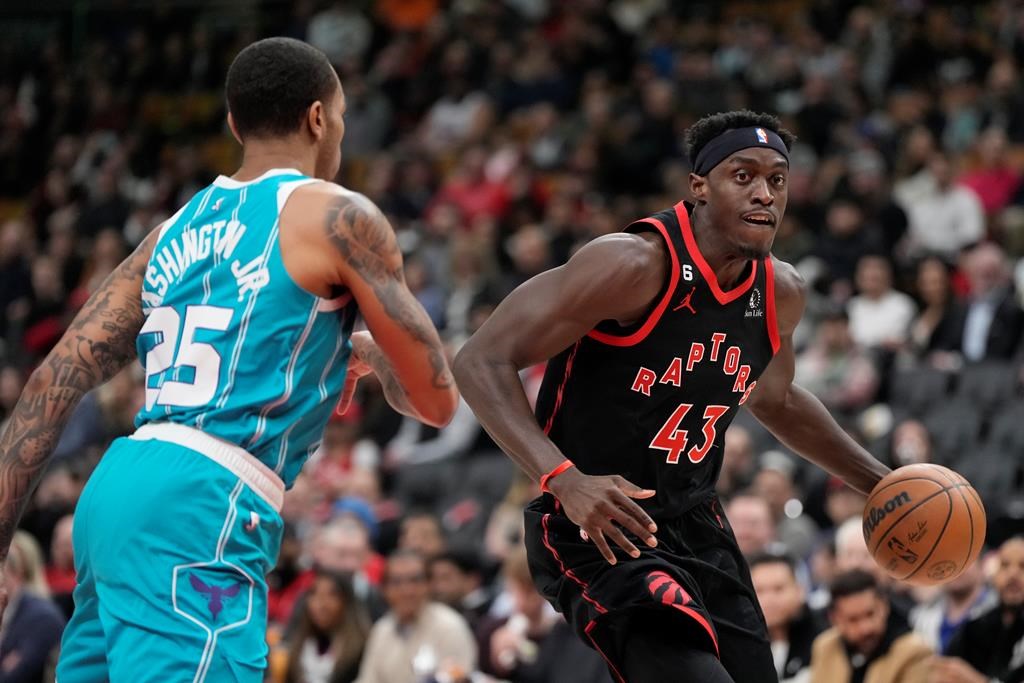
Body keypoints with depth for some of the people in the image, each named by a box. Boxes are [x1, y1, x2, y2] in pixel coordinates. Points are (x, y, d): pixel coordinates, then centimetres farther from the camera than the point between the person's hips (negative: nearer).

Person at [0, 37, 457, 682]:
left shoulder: (178, 229, 20)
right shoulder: (339, 218, 2)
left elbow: (58, 378, 13)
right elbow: (436, 400, 6)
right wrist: (370, 354, 29)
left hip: (116, 487, 8)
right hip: (202, 510, -8)